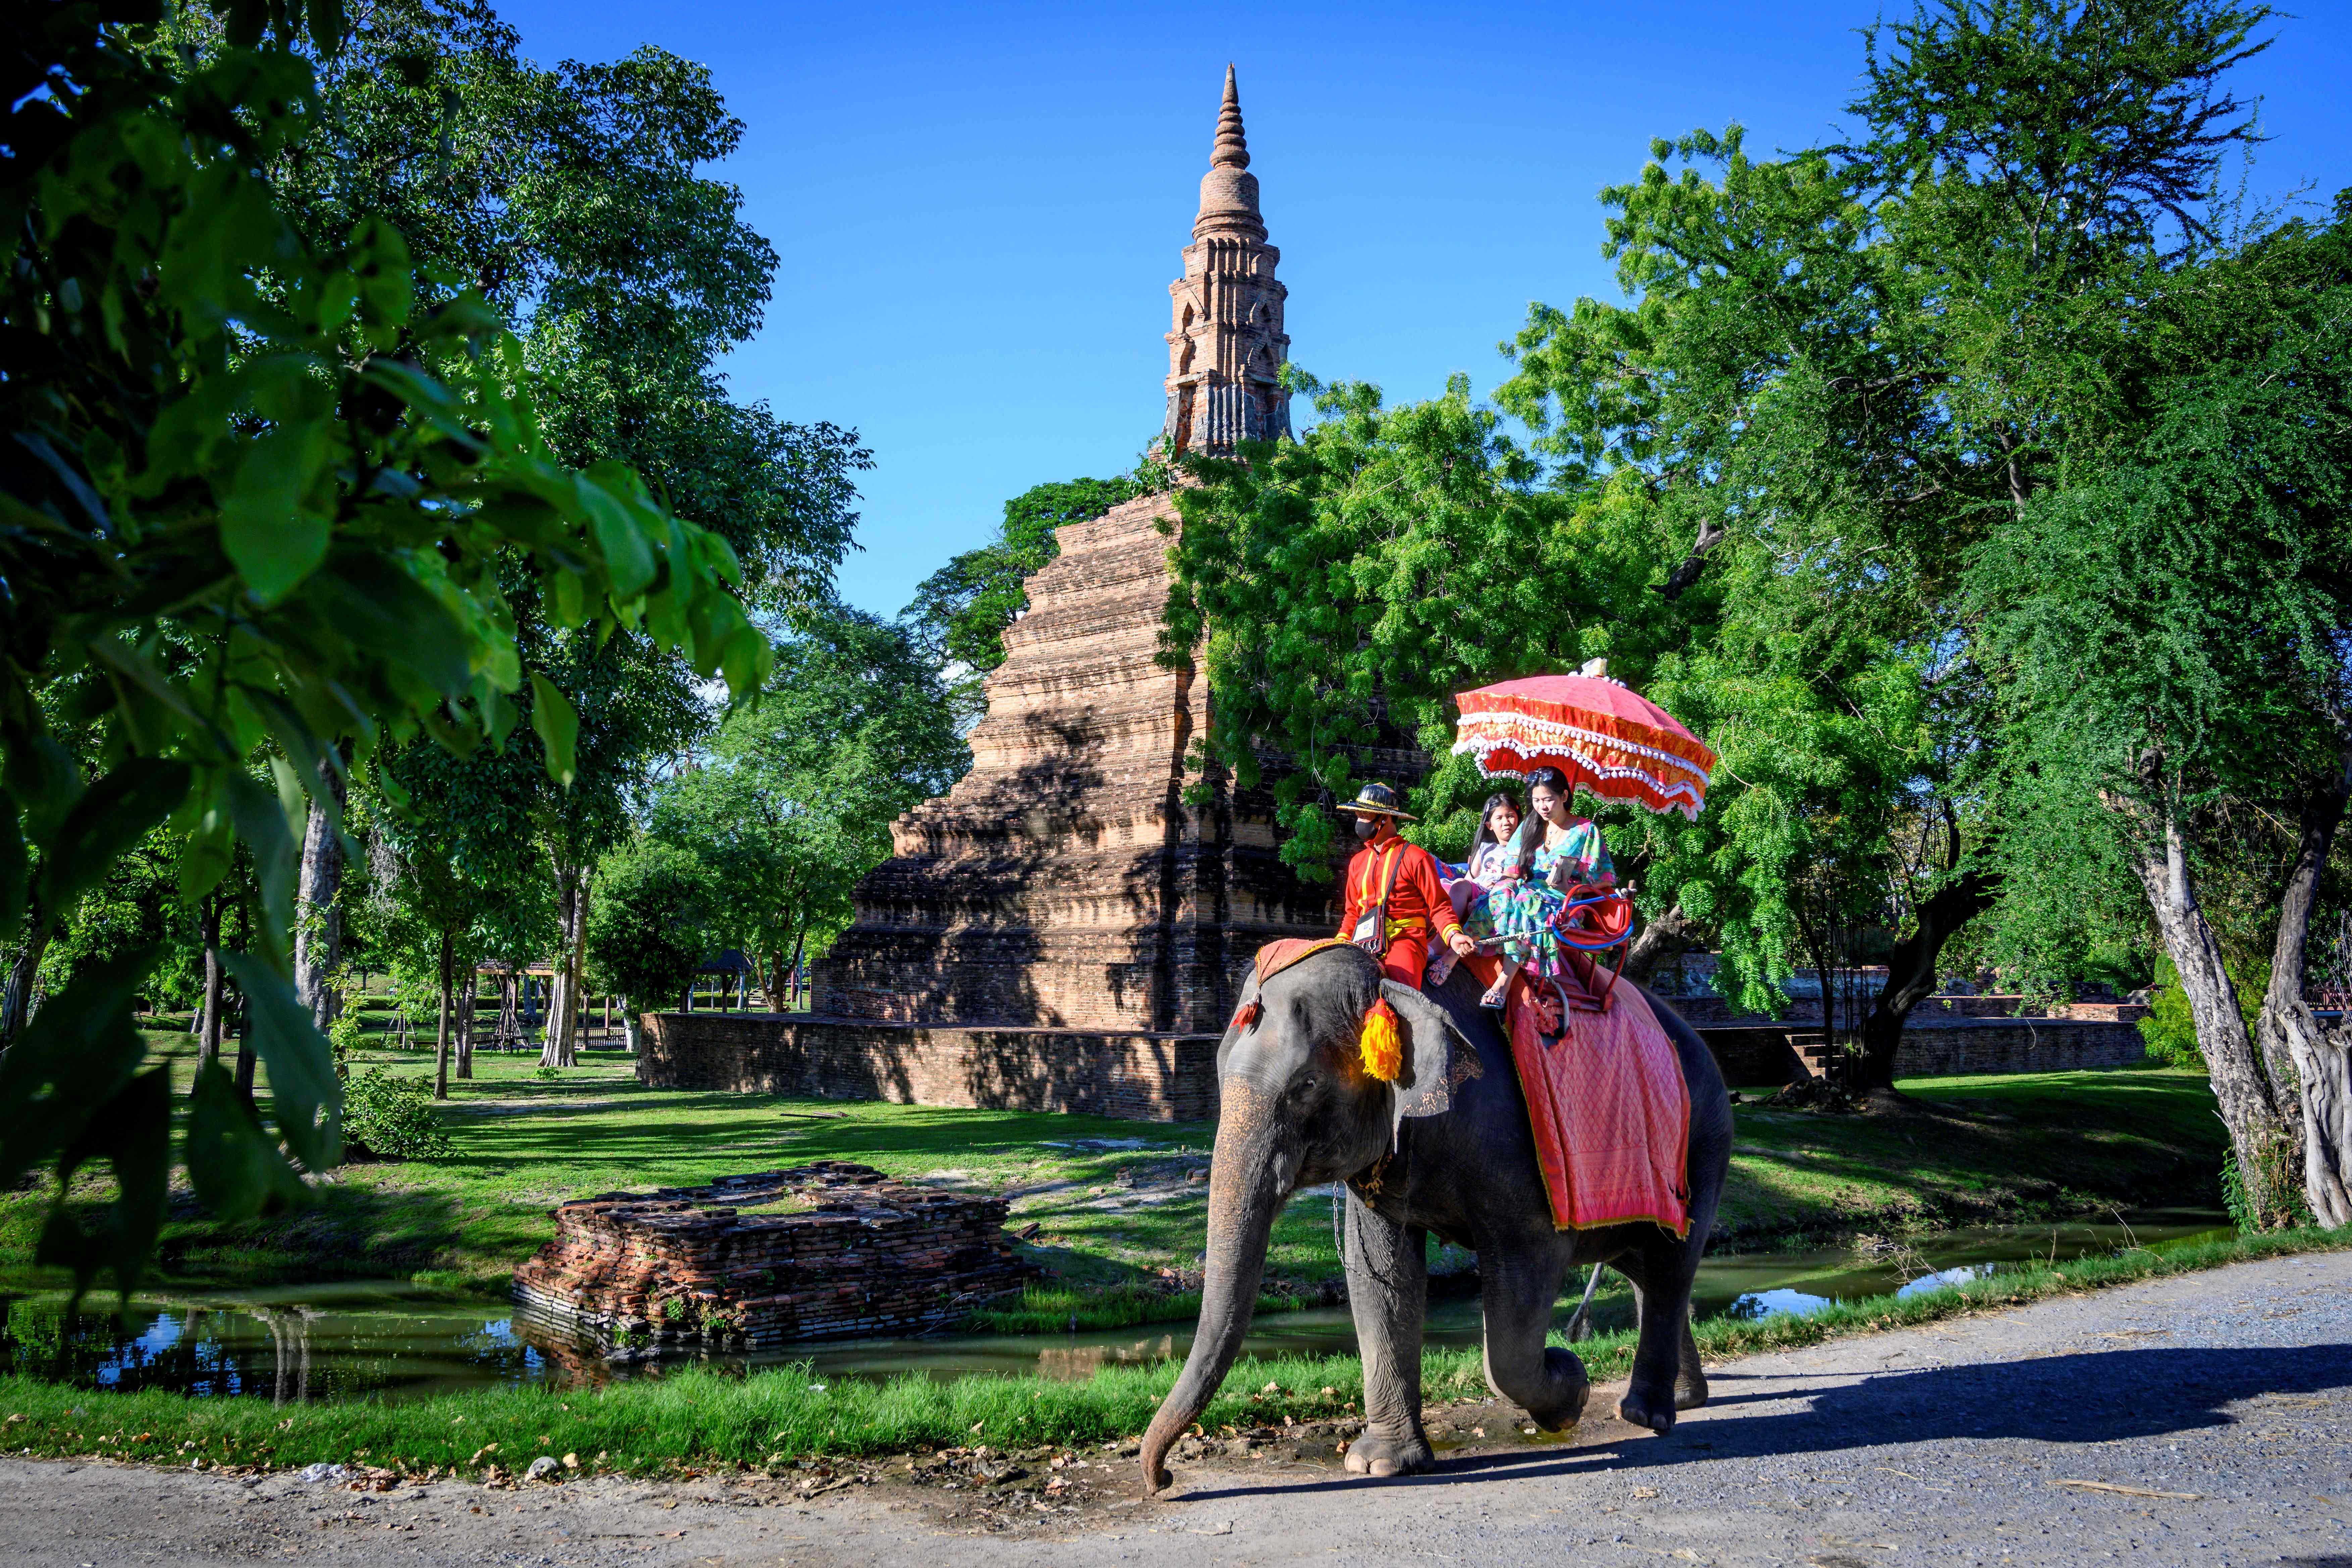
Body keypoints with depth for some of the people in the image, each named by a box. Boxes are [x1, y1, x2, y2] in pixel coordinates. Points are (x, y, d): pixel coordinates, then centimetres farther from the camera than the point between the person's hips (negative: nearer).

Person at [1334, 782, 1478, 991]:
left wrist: (1453, 935, -18)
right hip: (1364, 944, 5)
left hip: (1404, 941, -5)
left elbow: (1438, 907, 1)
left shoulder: (1416, 857, 2)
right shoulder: (1358, 862, 21)